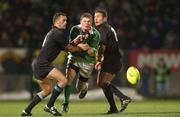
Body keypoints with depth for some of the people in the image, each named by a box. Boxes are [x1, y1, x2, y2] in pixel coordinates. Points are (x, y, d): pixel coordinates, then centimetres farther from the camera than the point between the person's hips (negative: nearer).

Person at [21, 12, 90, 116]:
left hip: (38, 64, 11)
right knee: (63, 80, -18)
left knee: (47, 90, 20)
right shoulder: (58, 33, -13)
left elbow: (66, 47, 19)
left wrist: (75, 41, 3)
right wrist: (80, 47, 10)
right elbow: (69, 49, -6)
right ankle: (50, 106, -12)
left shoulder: (53, 32, 19)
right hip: (42, 64, -11)